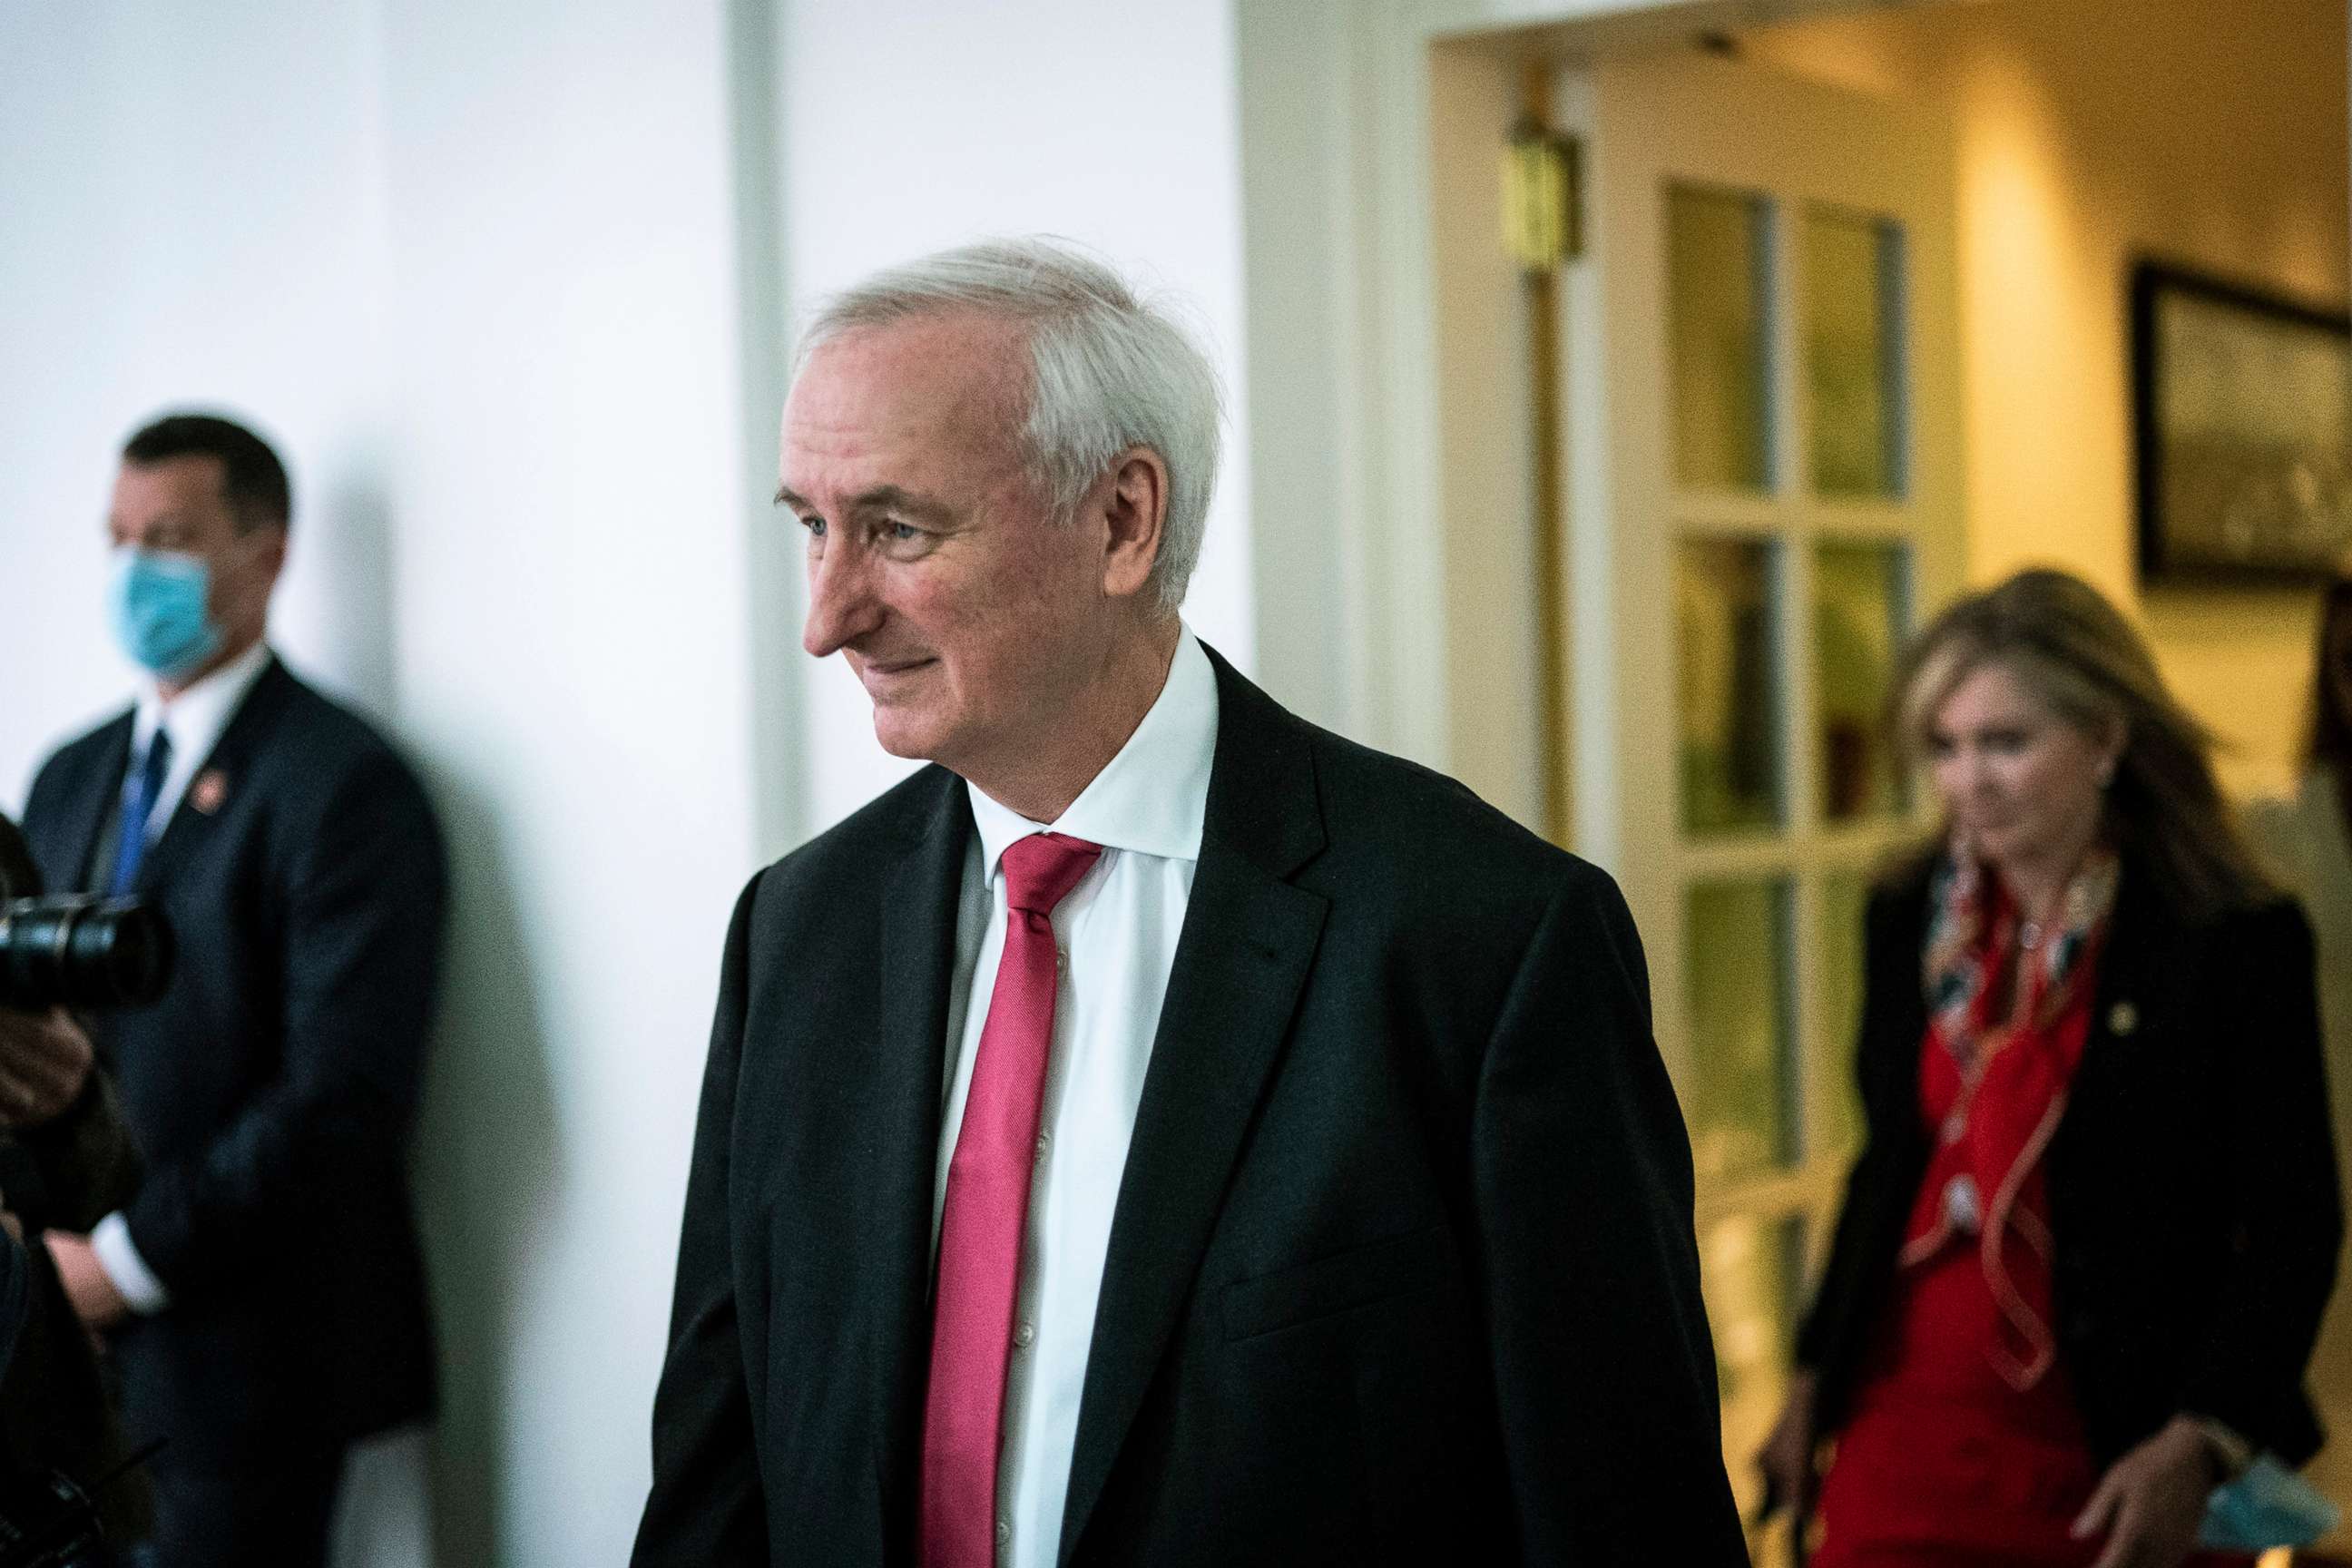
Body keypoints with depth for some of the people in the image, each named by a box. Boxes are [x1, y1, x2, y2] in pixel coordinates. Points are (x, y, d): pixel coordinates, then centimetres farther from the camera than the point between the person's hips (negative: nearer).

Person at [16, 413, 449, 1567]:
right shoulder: (72, 778, 14)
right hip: (69, 1337, 6)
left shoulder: (343, 784, -11)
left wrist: (130, 1258, -14)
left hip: (240, 1357, -6)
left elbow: (344, 1094, -17)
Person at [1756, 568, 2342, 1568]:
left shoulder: (2235, 947, -10)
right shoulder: (1911, 922, 5)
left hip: (2104, 1464, -4)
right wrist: (1815, 1377, 15)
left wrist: (2201, 1445, -16)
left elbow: (2290, 1230, -8)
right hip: (1903, 1436, 4)